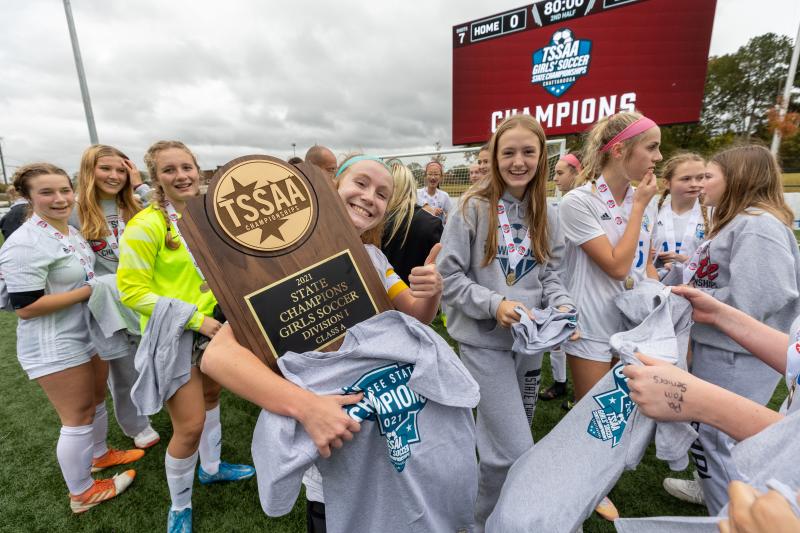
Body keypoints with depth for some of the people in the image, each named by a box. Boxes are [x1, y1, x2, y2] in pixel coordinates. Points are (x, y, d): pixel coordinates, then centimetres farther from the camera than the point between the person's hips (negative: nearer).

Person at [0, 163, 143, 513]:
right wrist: (91, 290, -22)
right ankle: (82, 493, 26)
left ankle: (100, 454, 46)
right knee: (78, 418, 6)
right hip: (56, 348, -8)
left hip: (91, 334, 8)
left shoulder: (72, 231, 5)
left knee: (96, 401, 23)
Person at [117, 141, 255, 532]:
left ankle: (211, 467, 48)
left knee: (211, 395, 22)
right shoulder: (146, 225, -19)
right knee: (190, 424, -1)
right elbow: (131, 290, -19)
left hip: (212, 325, 7)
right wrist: (194, 320, -23)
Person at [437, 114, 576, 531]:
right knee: (514, 451, -4)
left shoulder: (543, 214, 5)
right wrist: (494, 305, -24)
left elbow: (547, 273, 12)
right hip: (484, 340, -6)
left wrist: (562, 305, -7)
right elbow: (447, 276, -13)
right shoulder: (474, 207, -12)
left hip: (530, 339, 6)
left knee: (504, 440, 22)